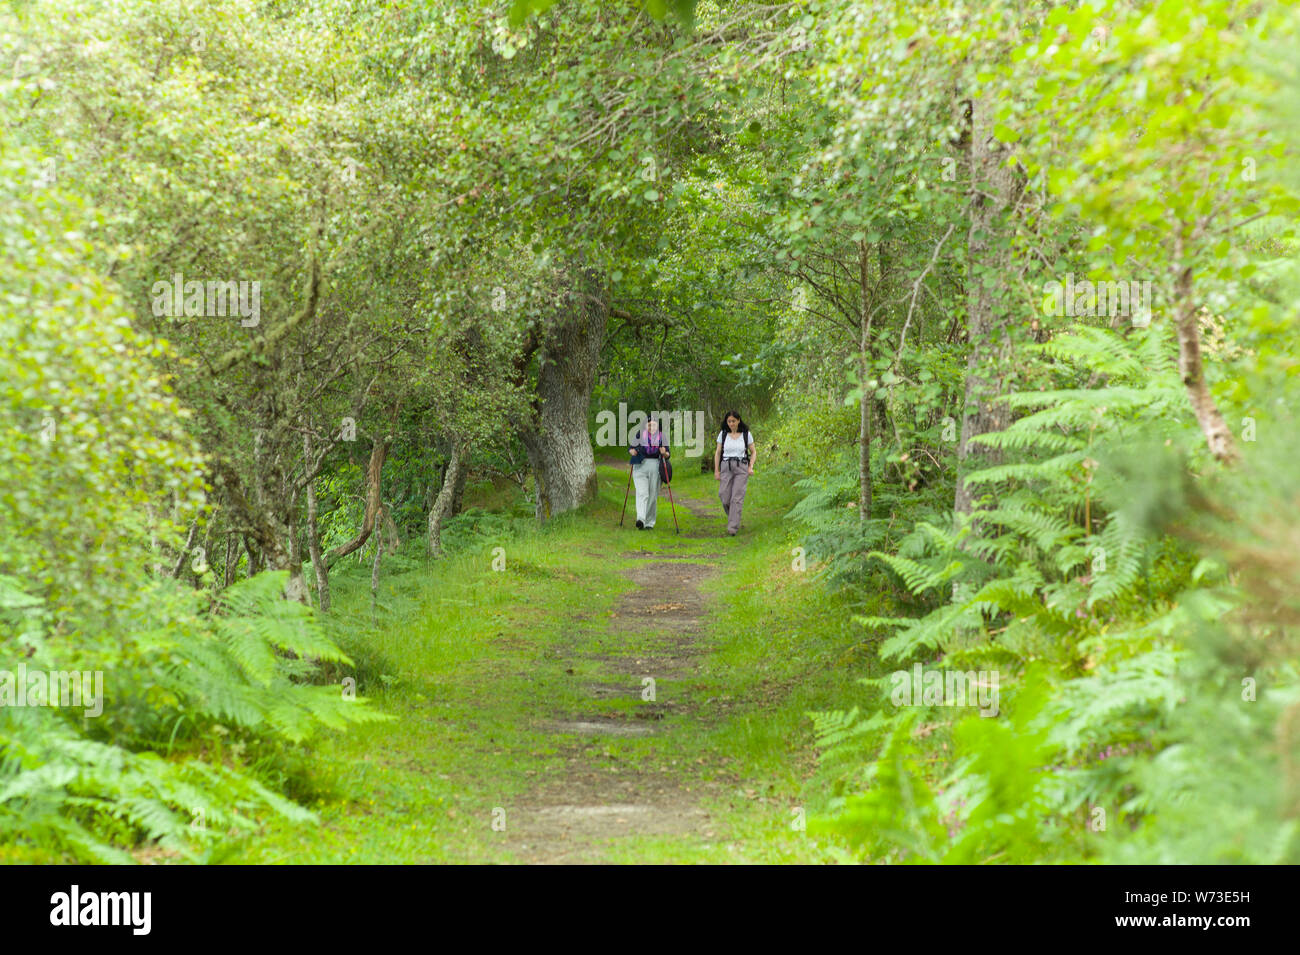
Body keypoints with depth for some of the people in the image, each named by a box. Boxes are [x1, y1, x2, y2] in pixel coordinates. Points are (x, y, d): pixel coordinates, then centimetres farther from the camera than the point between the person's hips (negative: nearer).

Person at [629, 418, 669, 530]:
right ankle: (640, 519, -29)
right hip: (640, 466, -1)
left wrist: (664, 453, -16)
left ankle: (649, 523, 14)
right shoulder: (640, 434, 6)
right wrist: (632, 451, -11)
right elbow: (630, 448, 12)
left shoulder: (661, 436, 7)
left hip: (655, 466, 1)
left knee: (653, 496, 4)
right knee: (642, 493, -16)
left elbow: (668, 454, 7)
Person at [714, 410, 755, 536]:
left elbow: (753, 452, 9)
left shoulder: (746, 434, 2)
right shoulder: (723, 434, 4)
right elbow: (718, 453, 10)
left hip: (741, 468, -2)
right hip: (726, 467, 2)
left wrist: (751, 467, -6)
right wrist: (716, 470, 3)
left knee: (737, 497, -10)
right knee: (725, 496, -6)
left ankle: (733, 527, -10)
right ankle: (733, 517, 24)